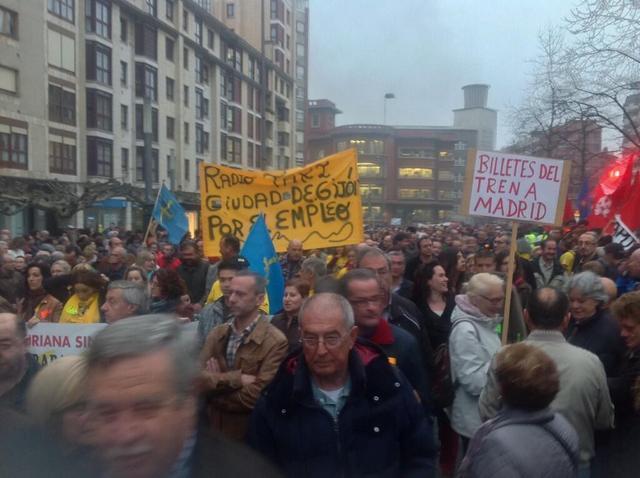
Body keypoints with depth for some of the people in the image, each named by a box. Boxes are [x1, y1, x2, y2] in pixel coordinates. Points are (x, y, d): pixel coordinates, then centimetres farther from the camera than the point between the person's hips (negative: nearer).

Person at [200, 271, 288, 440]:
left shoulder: (275, 342, -18)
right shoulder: (217, 333, 0)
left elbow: (255, 397, -22)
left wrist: (215, 382, -10)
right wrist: (236, 379, -23)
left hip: (248, 431, -4)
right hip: (213, 424, 5)